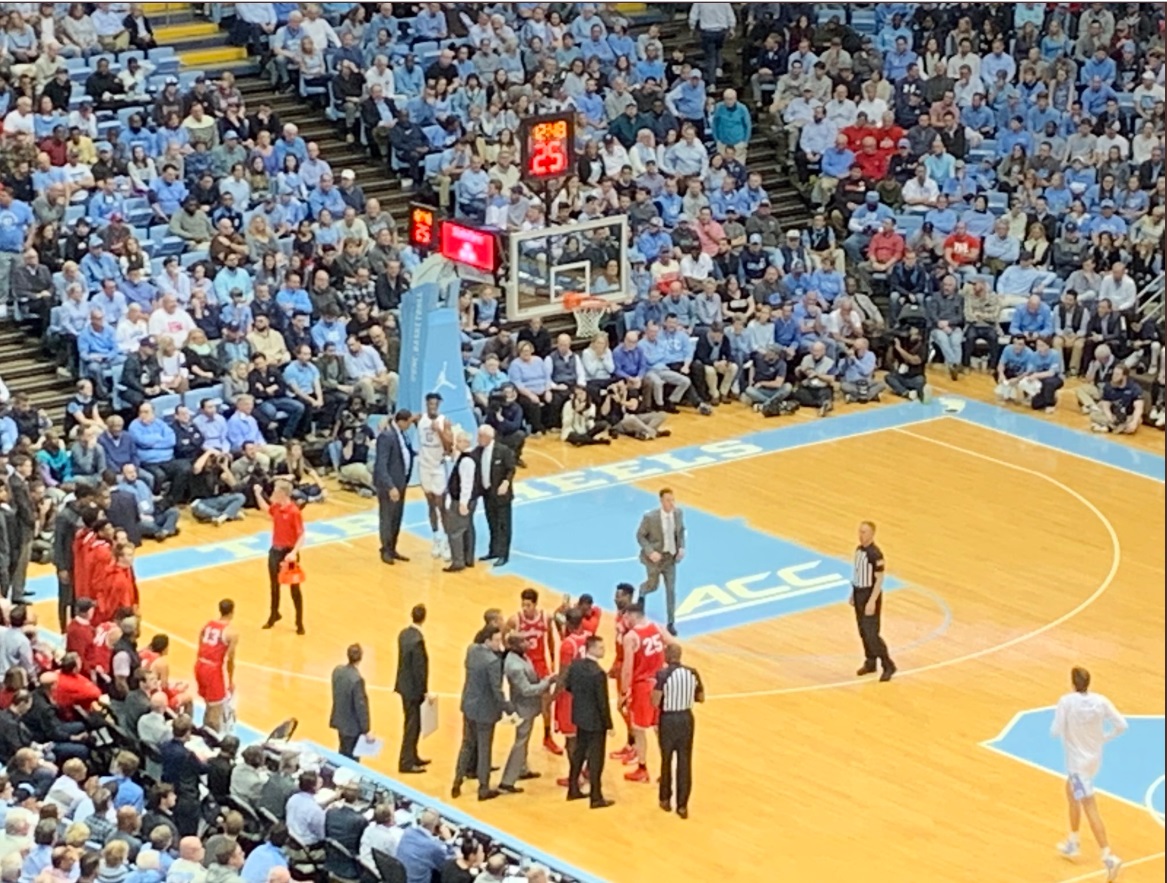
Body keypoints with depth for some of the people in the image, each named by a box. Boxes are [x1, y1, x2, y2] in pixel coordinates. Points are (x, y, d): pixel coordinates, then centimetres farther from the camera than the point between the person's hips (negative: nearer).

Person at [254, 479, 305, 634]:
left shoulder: (294, 511, -22)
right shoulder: (276, 507, 0)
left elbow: (301, 536, -22)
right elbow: (265, 508, 26)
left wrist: (294, 552, -33)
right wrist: (258, 494, 16)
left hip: (288, 553, -7)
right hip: (275, 551, 7)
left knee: (294, 588, 4)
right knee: (274, 585, 20)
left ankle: (299, 622, 13)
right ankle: (274, 615, 38)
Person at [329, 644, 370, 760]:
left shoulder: (337, 670, -5)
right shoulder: (357, 679, -28)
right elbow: (360, 706, -23)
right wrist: (366, 731, -14)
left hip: (339, 720, 8)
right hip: (352, 726, -8)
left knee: (343, 755, 23)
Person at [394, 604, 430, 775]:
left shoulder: (404, 634, 1)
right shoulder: (417, 640, -25)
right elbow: (419, 668, -22)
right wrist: (424, 691, -13)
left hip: (405, 684, 9)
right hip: (413, 688, -9)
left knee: (414, 723, 20)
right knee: (412, 725, 2)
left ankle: (412, 757, 32)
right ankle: (406, 763, 9)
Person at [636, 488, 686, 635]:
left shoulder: (678, 514, -10)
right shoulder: (650, 517, -23)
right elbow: (640, 536, -12)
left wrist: (681, 547, -6)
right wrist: (650, 552, -21)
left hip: (671, 557, 3)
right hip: (655, 556, -3)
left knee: (671, 590, 4)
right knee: (653, 585, 12)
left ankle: (671, 623, 16)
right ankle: (643, 589, 51)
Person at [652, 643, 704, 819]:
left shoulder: (663, 675, -16)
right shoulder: (692, 673, -2)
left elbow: (655, 703, -19)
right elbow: (701, 698, 7)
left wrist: (665, 697, 2)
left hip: (668, 719, -3)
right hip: (686, 718, 3)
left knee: (666, 760, 15)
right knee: (685, 762, 6)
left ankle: (665, 799, 27)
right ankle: (682, 805, 6)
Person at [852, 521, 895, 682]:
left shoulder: (875, 554, -21)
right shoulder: (858, 549, 5)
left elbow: (879, 579, -20)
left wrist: (872, 601, -24)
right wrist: (853, 594, 18)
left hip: (870, 595, -8)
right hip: (859, 593, 8)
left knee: (871, 633, -8)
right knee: (863, 631, 13)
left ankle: (888, 665, 1)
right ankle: (870, 662, 26)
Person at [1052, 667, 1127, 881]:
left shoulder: (1066, 702, -21)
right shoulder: (1100, 701, -9)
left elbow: (1055, 732, -19)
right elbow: (1122, 725, -8)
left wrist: (1061, 721, 3)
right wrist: (1103, 738, 7)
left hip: (1077, 761, -6)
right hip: (1094, 758, 6)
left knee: (1090, 808, -7)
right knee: (1071, 791, 30)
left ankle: (1109, 857, -17)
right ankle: (1072, 843, 39)